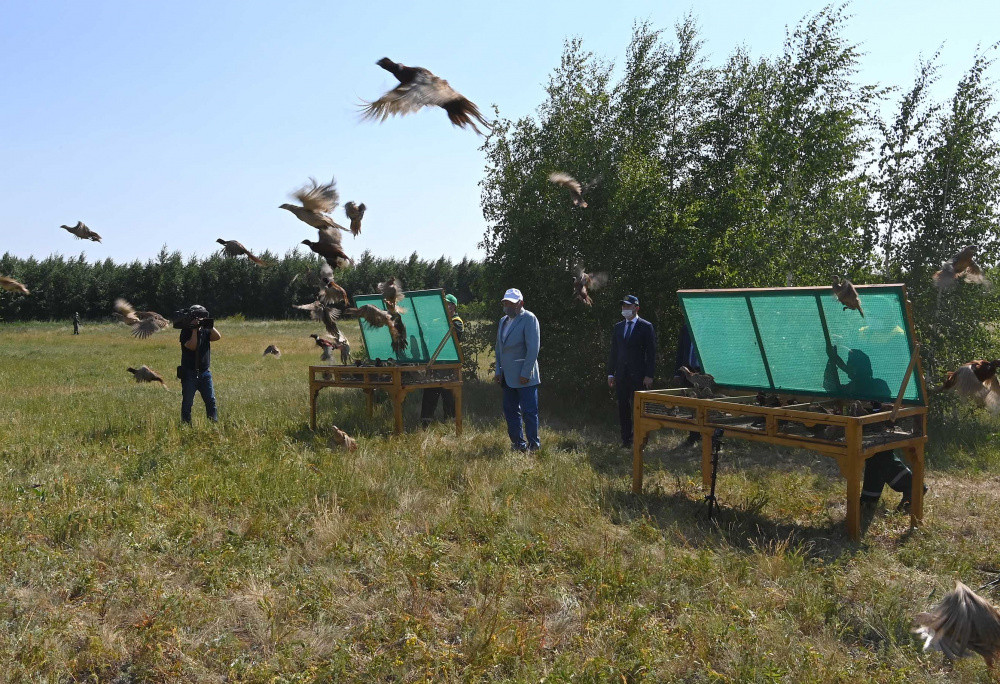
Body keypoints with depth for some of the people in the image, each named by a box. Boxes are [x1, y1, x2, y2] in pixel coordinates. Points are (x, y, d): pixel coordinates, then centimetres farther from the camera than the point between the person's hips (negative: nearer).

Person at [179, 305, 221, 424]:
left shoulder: (205, 330, 10)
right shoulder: (185, 331, -5)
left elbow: (218, 337, -6)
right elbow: (192, 346, -20)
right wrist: (195, 329, -17)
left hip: (205, 372, 4)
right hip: (189, 373, -4)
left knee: (211, 401, 3)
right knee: (187, 403, 3)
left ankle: (214, 424, 7)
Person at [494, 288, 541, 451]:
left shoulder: (529, 319, -8)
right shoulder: (503, 321, 16)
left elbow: (533, 348, -14)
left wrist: (525, 373, -17)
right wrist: (498, 371, 13)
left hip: (524, 377, -8)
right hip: (508, 377, 8)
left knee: (529, 412, -3)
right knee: (510, 411, 10)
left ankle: (534, 444, 7)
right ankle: (518, 443, 20)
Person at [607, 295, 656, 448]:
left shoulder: (646, 327, -2)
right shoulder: (618, 327, 13)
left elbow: (651, 353, -5)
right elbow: (613, 352, 15)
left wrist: (649, 375, -12)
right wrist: (611, 373, 10)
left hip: (638, 374, -5)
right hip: (621, 375, 5)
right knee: (623, 407, 7)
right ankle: (626, 440, 14)